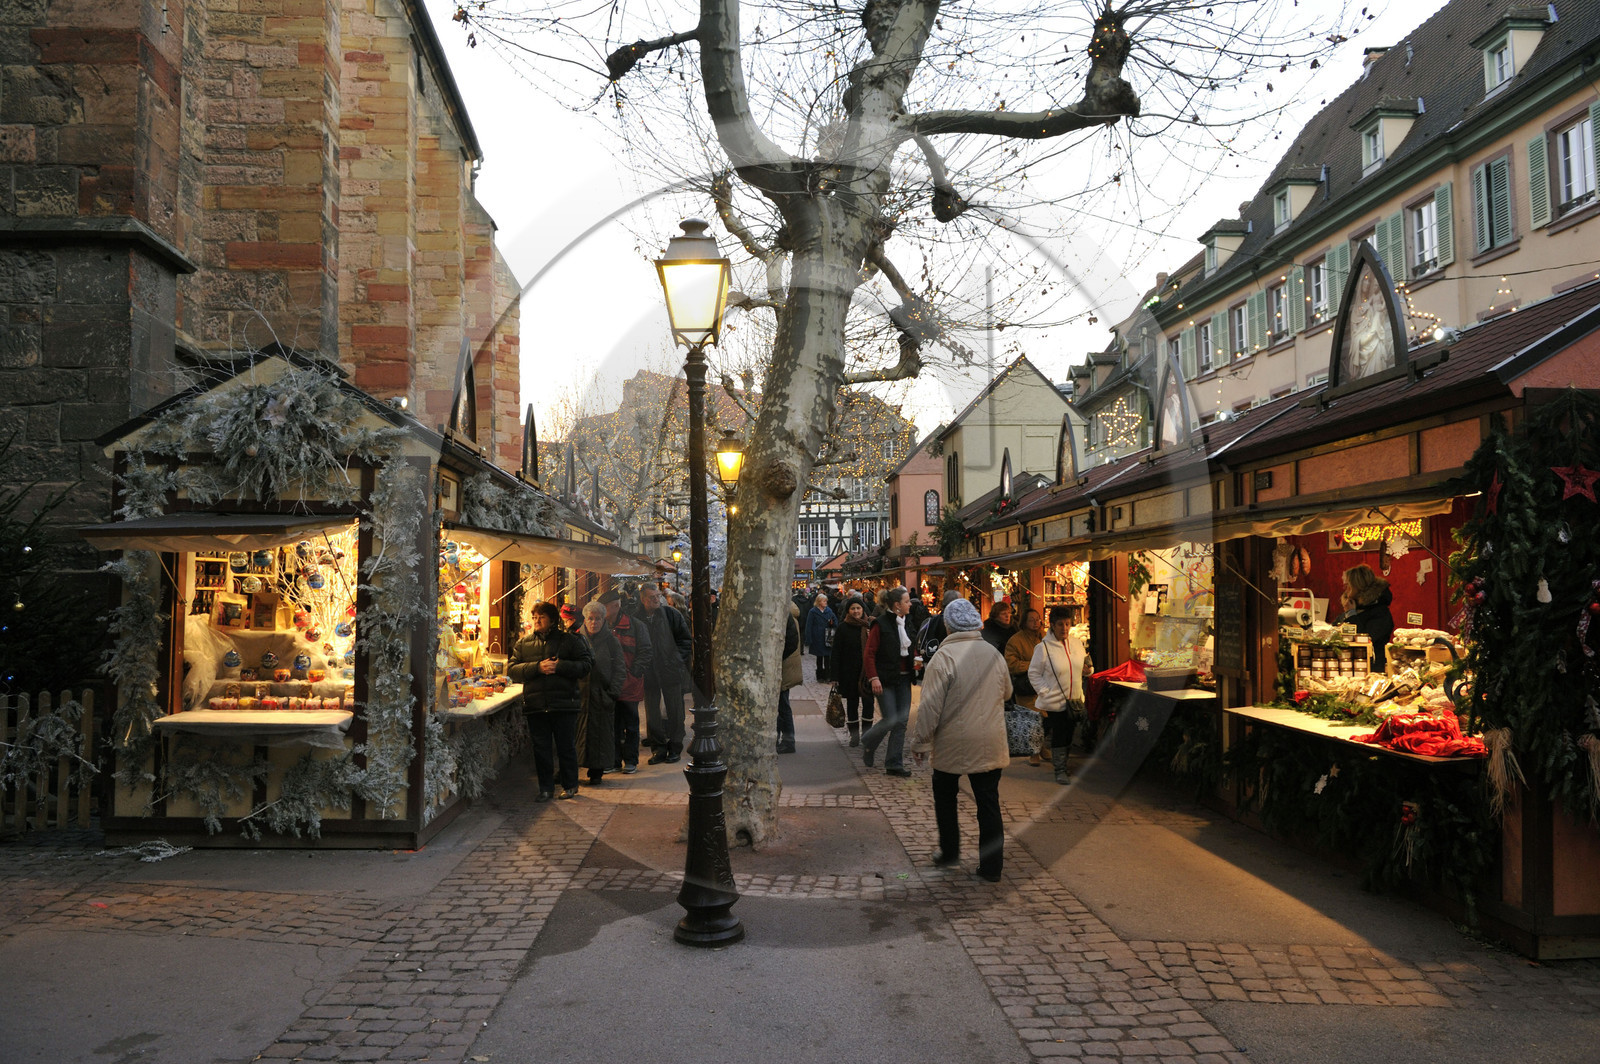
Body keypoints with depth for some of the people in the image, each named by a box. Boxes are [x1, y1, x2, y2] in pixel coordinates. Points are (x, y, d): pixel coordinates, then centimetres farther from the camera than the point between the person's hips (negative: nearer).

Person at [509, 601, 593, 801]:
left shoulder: (570, 640, 2)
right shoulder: (523, 643, 11)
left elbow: (586, 665, -4)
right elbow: (512, 670, 2)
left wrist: (559, 666, -16)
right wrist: (537, 667, -14)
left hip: (564, 703, -2)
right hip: (535, 704, 3)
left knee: (566, 747, 5)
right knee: (541, 748, 7)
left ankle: (569, 786, 20)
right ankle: (545, 788, 18)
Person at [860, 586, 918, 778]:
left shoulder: (908, 623, 11)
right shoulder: (881, 624, -11)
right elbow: (869, 653, -12)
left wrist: (916, 659, 4)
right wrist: (873, 678, -18)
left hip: (904, 679, 7)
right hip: (885, 680, -7)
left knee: (902, 721, 5)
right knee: (890, 720, -9)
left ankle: (894, 763, 13)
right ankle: (868, 743, 20)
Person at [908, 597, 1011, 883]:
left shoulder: (944, 657, -16)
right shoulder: (994, 654, 1)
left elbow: (930, 706, -16)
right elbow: (1007, 692, 19)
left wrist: (920, 741, -5)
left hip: (953, 744, -3)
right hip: (991, 745, 4)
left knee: (945, 795, 19)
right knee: (988, 804, 8)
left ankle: (949, 851, 29)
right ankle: (991, 866, 11)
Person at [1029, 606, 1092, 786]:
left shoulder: (1076, 642, 4)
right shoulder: (1043, 647, -13)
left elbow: (1083, 665, 17)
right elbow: (1033, 673, -7)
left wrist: (1088, 669, -6)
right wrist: (1044, 693, -14)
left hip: (1075, 700, 5)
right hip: (1054, 701, -5)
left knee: (1069, 733, 14)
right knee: (1058, 735, 0)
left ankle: (1062, 765, 30)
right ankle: (1060, 769, 14)